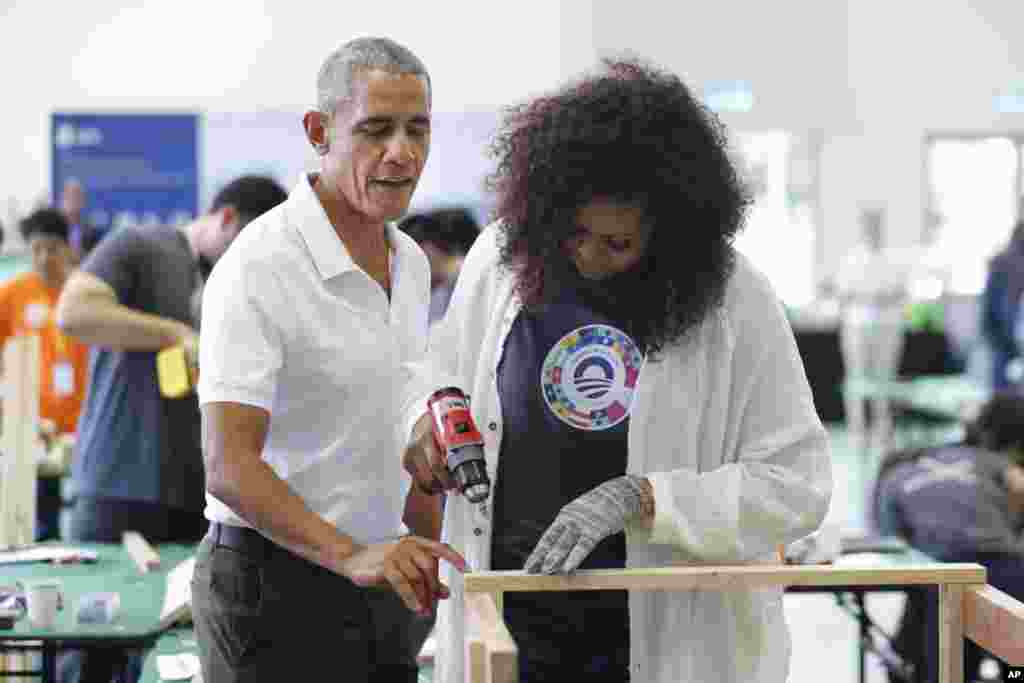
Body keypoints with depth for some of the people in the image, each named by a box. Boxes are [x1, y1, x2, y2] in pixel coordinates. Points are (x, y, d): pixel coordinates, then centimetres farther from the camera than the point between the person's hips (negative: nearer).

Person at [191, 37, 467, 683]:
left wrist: (429, 565, 14)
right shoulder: (257, 269, -17)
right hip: (274, 578, -7)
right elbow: (229, 467, -24)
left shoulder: (411, 262, 9)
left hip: (379, 578, 7)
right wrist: (351, 555, -34)